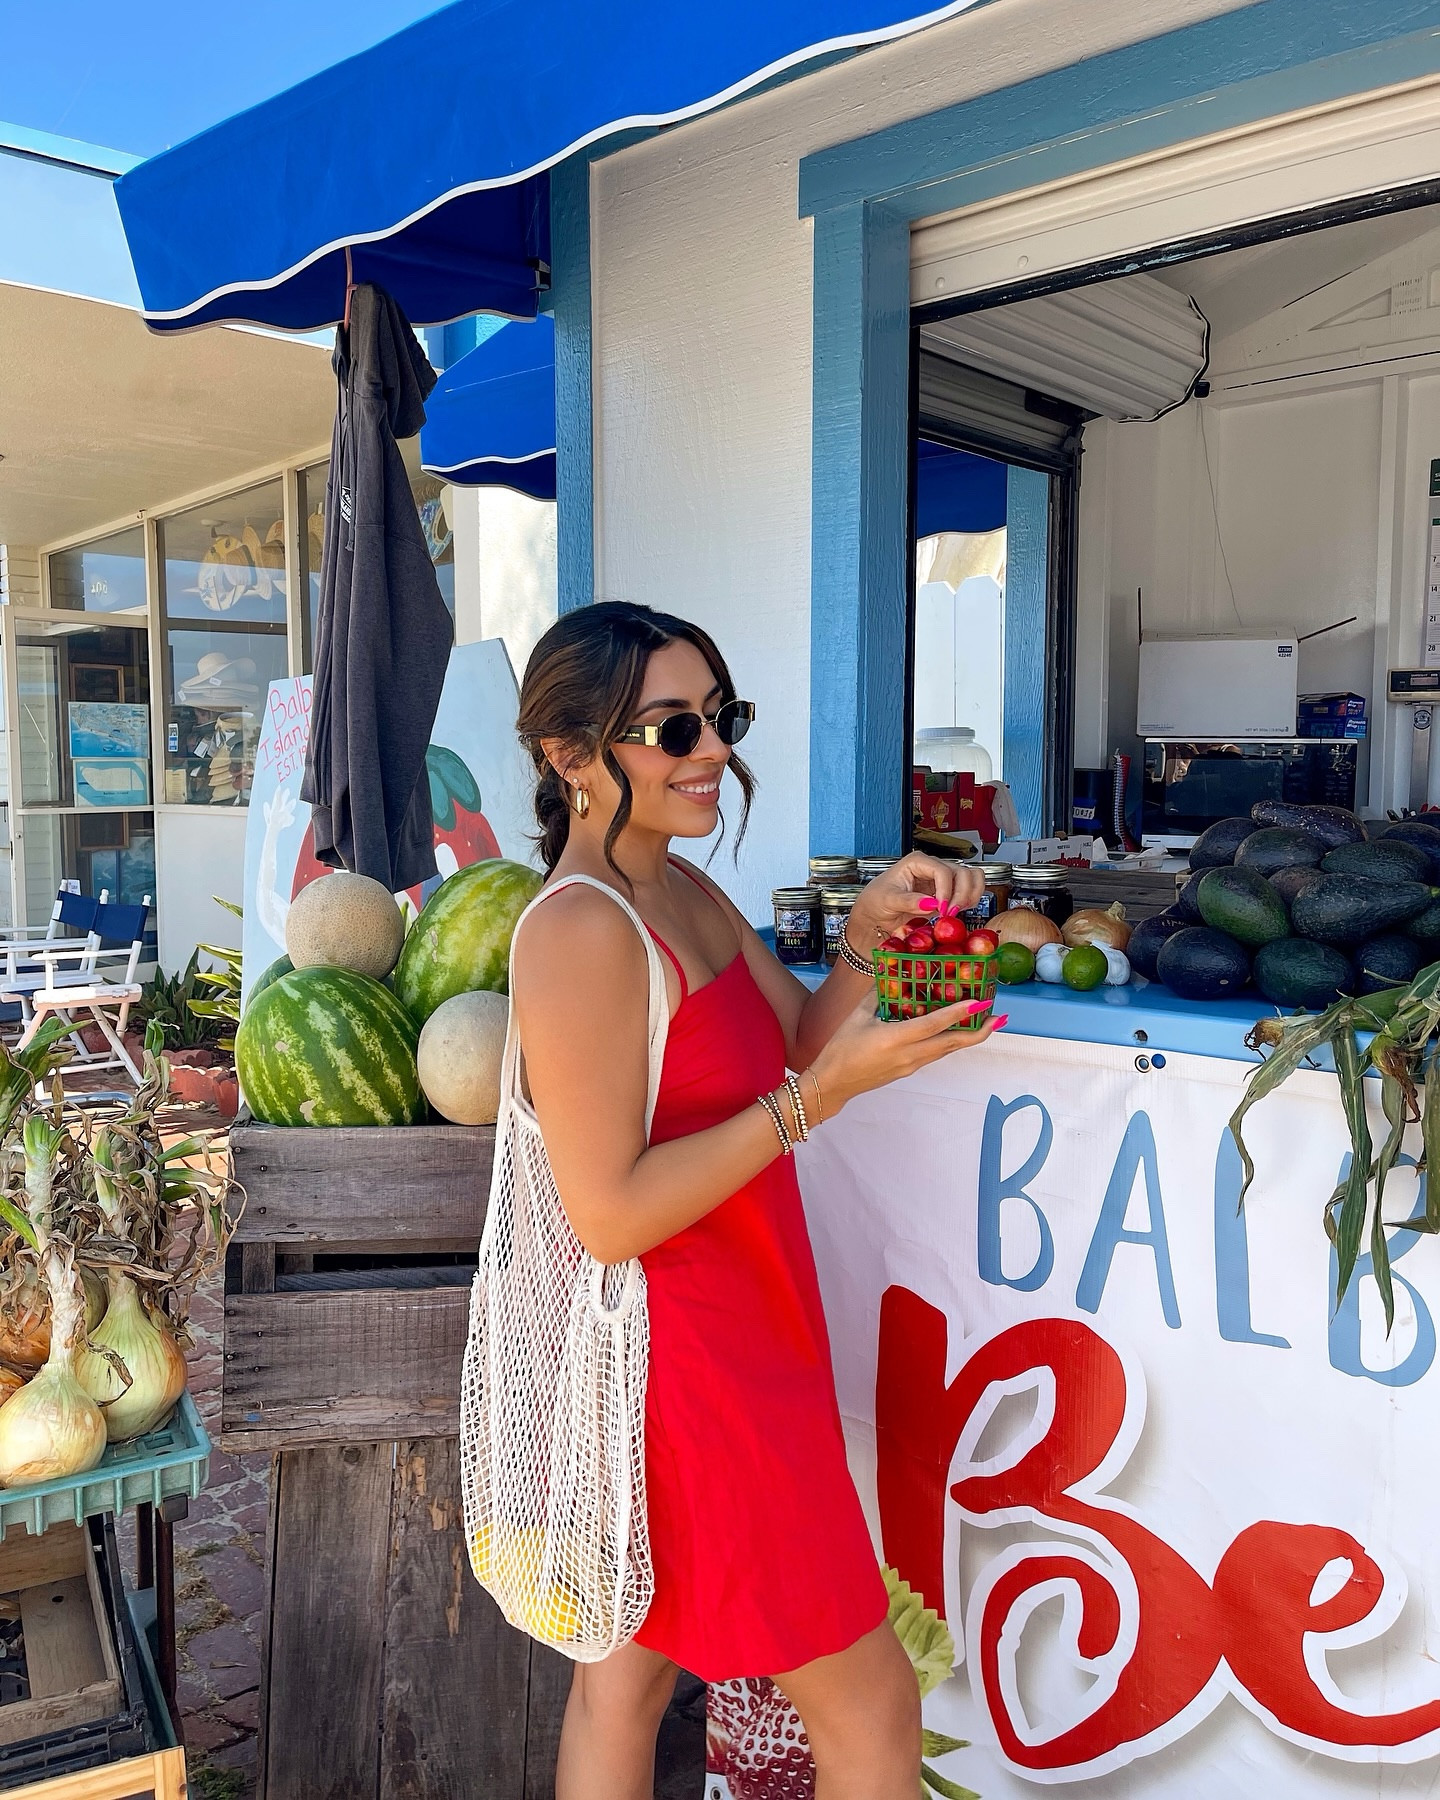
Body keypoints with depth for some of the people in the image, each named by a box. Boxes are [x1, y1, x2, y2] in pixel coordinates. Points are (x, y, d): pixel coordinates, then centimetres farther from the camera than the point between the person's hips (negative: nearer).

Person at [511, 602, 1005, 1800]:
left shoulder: (684, 892, 6)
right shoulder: (582, 932, -23)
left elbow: (797, 1050, 8)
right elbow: (611, 1216, -24)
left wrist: (871, 933, -8)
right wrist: (822, 1094, -26)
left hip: (728, 1334, 9)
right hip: (684, 1359, -9)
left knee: (628, 1672, 23)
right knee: (869, 1702, 8)